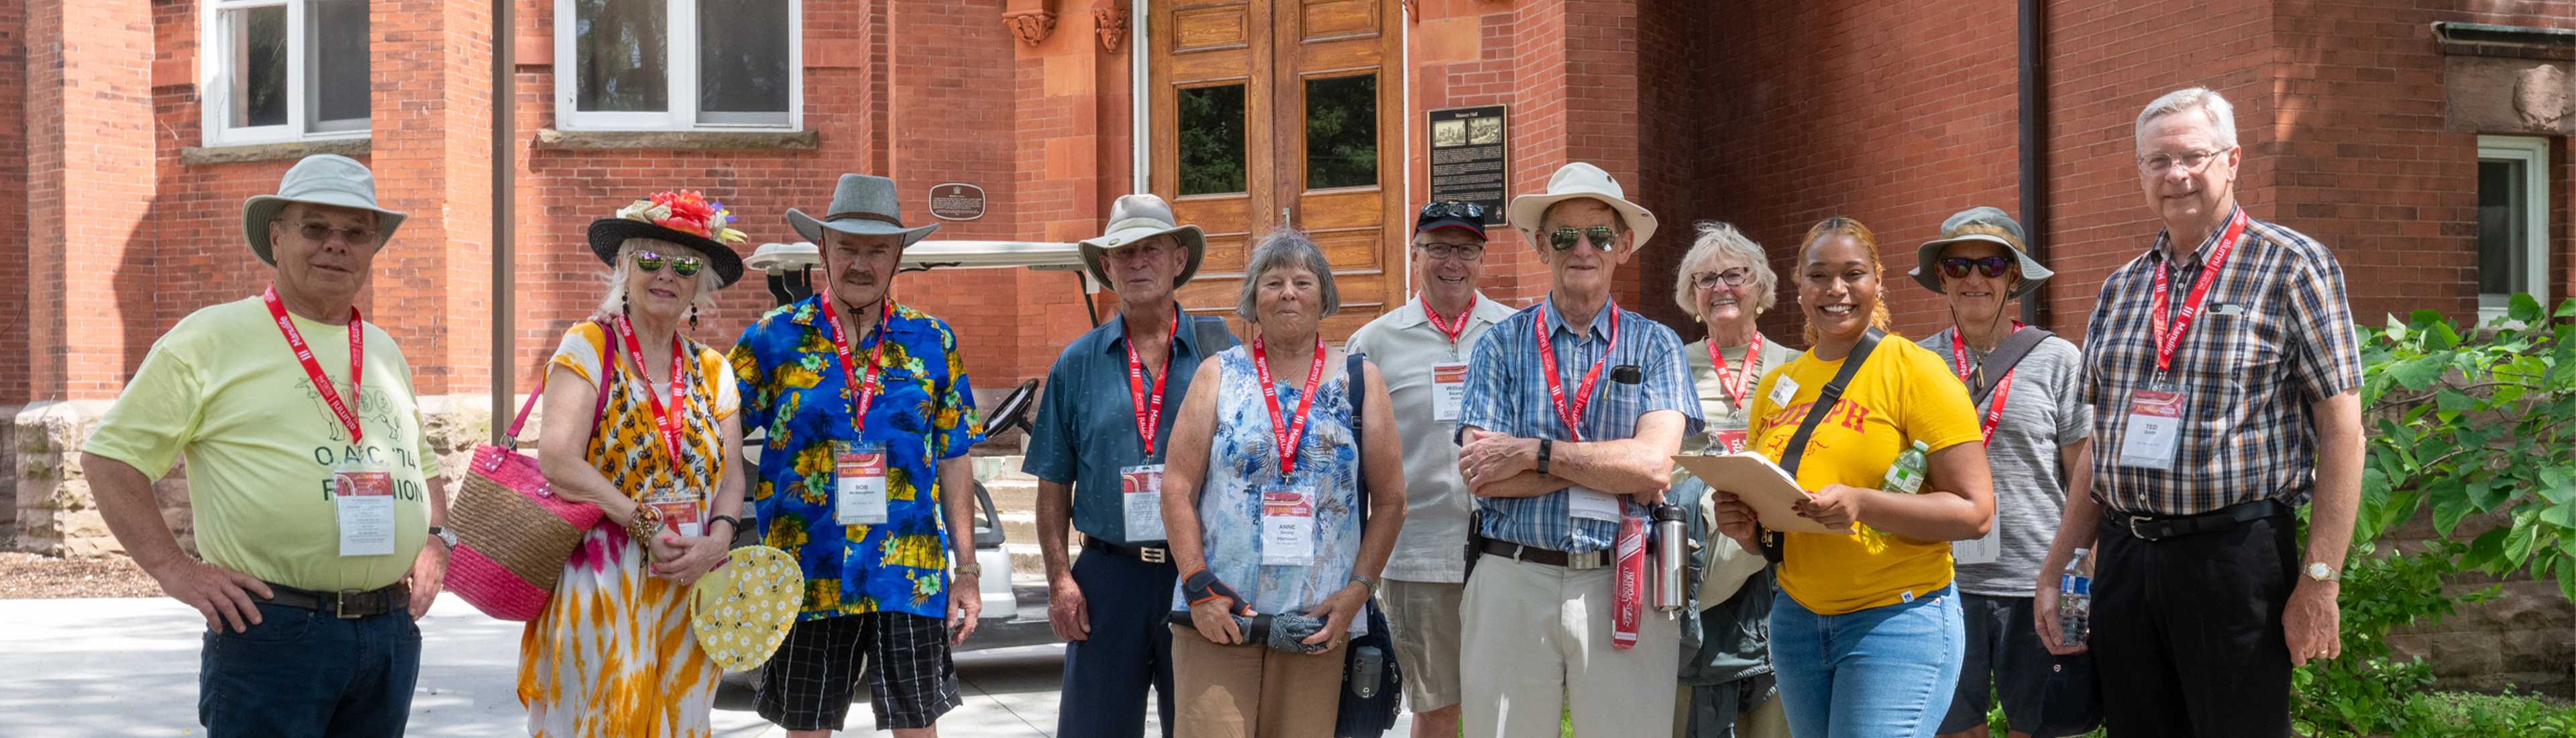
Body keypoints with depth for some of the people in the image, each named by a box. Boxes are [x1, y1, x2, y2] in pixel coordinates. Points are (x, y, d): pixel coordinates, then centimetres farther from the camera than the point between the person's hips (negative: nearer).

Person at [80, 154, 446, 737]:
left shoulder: (384, 352, 19)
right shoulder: (212, 338, 0)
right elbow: (110, 454, -1)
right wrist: (173, 568, -9)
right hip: (274, 634, -6)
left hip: (390, 635, 6)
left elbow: (421, 462, 32)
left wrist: (435, 541, 13)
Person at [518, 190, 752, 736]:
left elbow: (731, 478, 10)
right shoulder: (588, 348, -2)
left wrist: (716, 542, -11)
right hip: (602, 586, -4)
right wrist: (646, 527, -16)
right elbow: (558, 461, -14)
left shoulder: (712, 372, 13)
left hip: (689, 589, 5)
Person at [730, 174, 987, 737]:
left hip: (909, 579, 1)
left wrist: (966, 570, 5)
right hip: (806, 578, -1)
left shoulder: (931, 341, 6)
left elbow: (954, 459, 9)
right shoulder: (773, 339, 1)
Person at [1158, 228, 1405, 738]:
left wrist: (1357, 591, -2)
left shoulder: (1360, 381, 10)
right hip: (1218, 617, -1)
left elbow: (1390, 501, 8)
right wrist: (1198, 587, -7)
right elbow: (1178, 489, 3)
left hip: (1318, 626, 1)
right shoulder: (1218, 376, 8)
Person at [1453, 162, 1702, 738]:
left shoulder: (1655, 346, 6)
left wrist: (1536, 453, -10)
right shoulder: (1502, 345, 7)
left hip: (1621, 587, 0)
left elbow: (1655, 464, -9)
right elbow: (1479, 473, -6)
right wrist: (1611, 471, -9)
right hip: (1515, 581, 0)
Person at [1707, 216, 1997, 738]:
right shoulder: (1776, 386, 11)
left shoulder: (1914, 371, -6)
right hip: (1797, 615, 6)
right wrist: (1744, 526, -3)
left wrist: (1862, 504, -23)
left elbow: (1975, 512, -11)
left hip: (1898, 618, -6)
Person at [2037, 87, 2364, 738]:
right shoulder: (2122, 288, 14)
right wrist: (2056, 568, 13)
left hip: (2235, 559, -5)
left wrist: (2319, 580, -13)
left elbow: (2341, 429, -7)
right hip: (2124, 557, 5)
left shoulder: (2292, 266, -3)